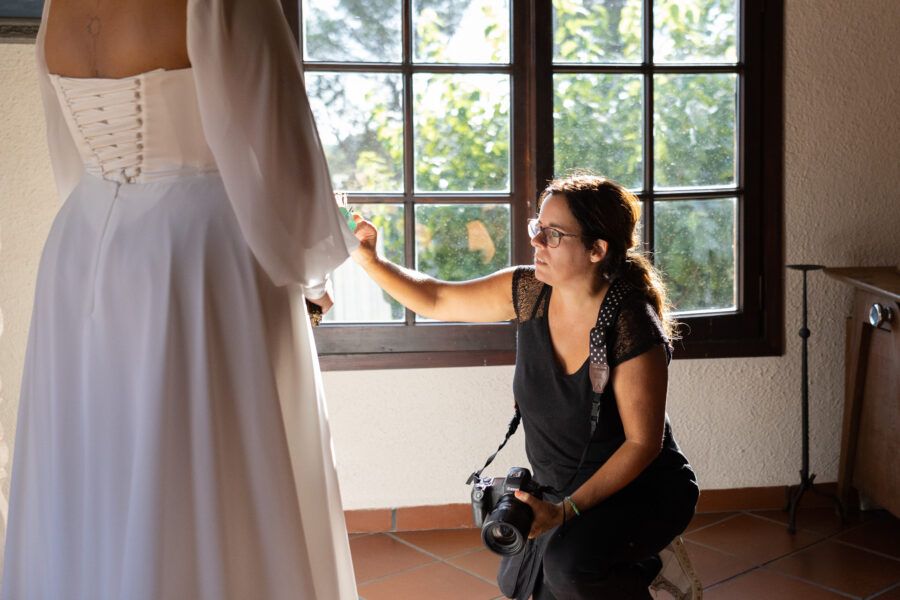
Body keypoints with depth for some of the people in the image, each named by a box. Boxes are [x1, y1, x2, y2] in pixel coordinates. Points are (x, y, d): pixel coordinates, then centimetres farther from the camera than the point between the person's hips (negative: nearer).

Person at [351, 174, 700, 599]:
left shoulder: (630, 325, -28)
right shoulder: (528, 292, -10)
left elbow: (643, 442, -23)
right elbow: (436, 301, 1)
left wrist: (567, 510, -29)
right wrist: (368, 259, -13)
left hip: (642, 489, -6)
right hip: (562, 489, 7)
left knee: (570, 564, -31)